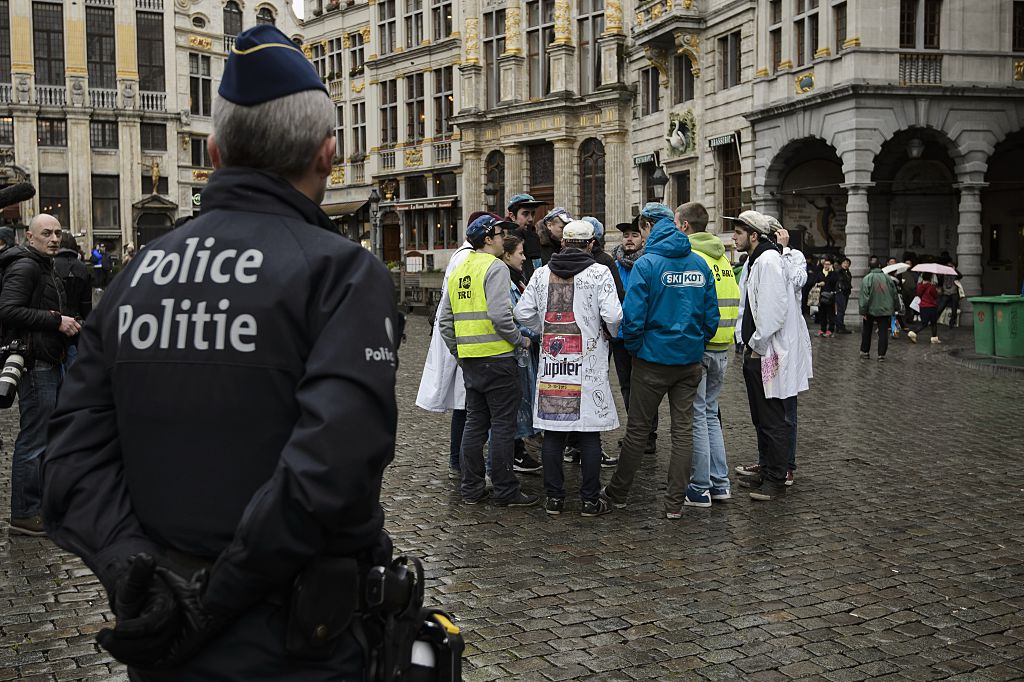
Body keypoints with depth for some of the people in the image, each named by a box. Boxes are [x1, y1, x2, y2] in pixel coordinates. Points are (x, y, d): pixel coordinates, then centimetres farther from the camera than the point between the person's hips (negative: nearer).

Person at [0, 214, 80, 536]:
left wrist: (68, 324, 11)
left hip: (48, 362, 11)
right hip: (34, 363, -11)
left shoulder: (45, 268, 21)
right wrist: (57, 321, -22)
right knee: (34, 441, -7)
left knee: (46, 437, 17)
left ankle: (41, 503, 28)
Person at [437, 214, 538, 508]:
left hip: (469, 359, 8)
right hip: (497, 356, -8)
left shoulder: (458, 271, 14)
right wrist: (521, 340, -7)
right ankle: (505, 491, 4)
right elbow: (500, 315, -21)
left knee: (474, 423, 13)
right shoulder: (495, 267, -10)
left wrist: (457, 351, 22)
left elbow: (444, 319, 15)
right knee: (503, 425, -1)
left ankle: (472, 488, 18)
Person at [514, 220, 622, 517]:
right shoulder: (599, 272, -6)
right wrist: (613, 334, 7)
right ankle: (590, 499, 9)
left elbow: (523, 312, 6)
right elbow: (612, 315, -13)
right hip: (588, 362, -3)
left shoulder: (542, 273, 7)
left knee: (553, 431, 8)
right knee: (589, 433, 4)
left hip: (551, 360, 3)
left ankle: (553, 498, 13)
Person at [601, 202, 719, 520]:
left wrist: (634, 347, -1)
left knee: (637, 429, 7)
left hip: (653, 359, -4)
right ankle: (675, 503, 11)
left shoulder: (647, 264, -13)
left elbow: (632, 315, -17)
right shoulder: (700, 264, 2)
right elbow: (712, 314, 4)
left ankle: (618, 493, 21)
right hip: (690, 360, 4)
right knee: (683, 430, 8)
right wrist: (697, 343, 15)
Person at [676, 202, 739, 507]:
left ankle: (700, 488, 5)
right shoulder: (722, 258, 13)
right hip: (722, 347, 8)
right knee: (710, 414, 17)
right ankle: (719, 482, 19)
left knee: (696, 416, 0)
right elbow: (733, 301, 14)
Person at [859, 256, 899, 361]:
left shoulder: (867, 278, -10)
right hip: (886, 310, 2)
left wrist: (863, 311, -11)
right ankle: (881, 354, 0)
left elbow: (864, 297, -15)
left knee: (866, 331, 14)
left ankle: (865, 351, 21)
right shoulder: (887, 278, 3)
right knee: (883, 332, 4)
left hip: (871, 310, -2)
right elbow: (895, 294, 9)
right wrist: (893, 308, 18)